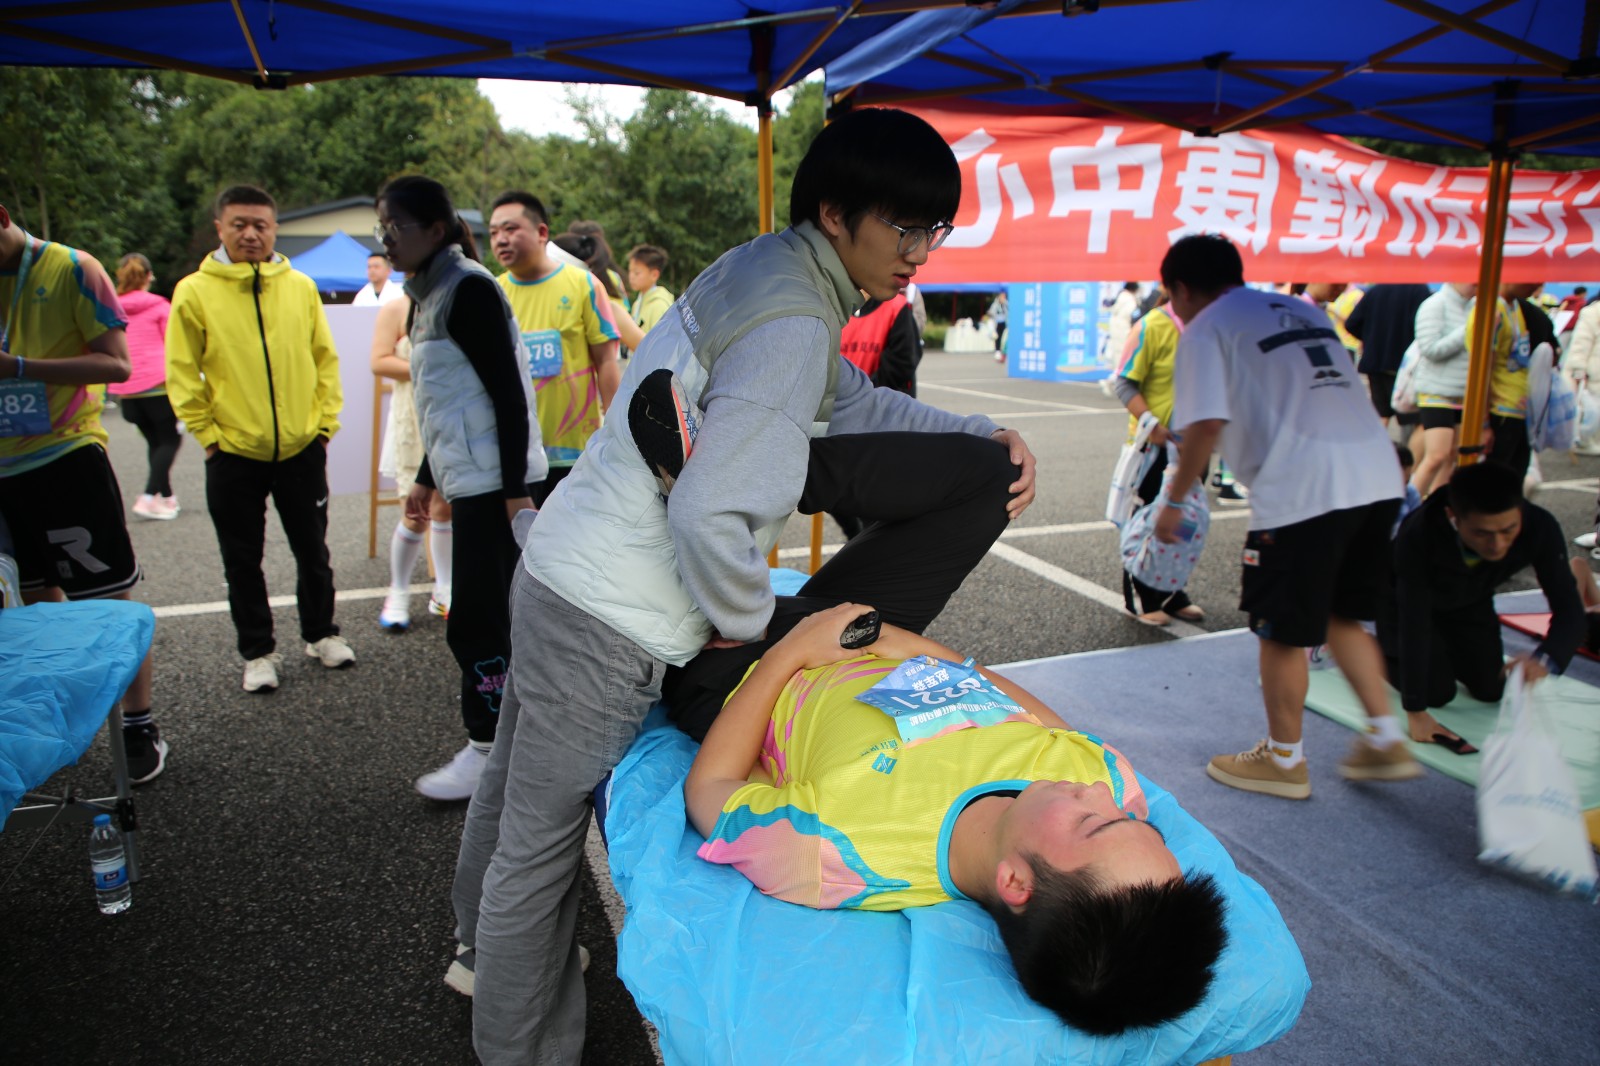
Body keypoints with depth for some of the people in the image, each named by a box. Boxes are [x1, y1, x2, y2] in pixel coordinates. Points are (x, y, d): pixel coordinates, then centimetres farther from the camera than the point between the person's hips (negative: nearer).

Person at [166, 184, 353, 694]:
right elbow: (181, 373, -1)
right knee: (243, 562, 9)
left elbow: (325, 359, 7)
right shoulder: (194, 292, -4)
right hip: (233, 454, -1)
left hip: (302, 448, 1)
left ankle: (321, 634, 31)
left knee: (312, 550, 14)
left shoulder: (301, 287, 2)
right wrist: (207, 432, -6)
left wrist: (325, 420, 1)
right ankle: (258, 652, 23)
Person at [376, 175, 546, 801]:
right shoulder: (428, 296, 17)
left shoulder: (467, 289, -12)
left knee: (475, 620, -4)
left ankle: (489, 750, 8)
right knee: (497, 615, 14)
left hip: (493, 482, -10)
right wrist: (426, 479, 23)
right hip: (470, 481, 10)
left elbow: (508, 395, -18)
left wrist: (514, 489, -21)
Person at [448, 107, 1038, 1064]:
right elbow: (710, 515, -32)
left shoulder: (770, 269, 8)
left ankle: (484, 954, 54)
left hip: (560, 569, 10)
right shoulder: (793, 322, -23)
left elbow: (852, 403, 16)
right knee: (541, 848, 8)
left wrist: (986, 436, 4)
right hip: (611, 623, -10)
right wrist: (753, 621, -13)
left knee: (517, 791, 29)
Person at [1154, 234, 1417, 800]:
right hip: (1378, 473, 8)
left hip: (1304, 487, -8)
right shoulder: (1303, 310, 25)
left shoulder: (1205, 330, 2)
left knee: (1282, 629, 8)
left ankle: (1284, 760, 22)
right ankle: (1385, 742, 27)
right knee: (1340, 614, 23)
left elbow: (1207, 425, -10)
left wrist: (1172, 502, -1)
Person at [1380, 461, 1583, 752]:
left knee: (1491, 689, 4)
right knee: (1436, 692, -10)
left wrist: (1545, 658, -55)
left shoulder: (1540, 528, -33)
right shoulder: (1418, 535, -43)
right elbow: (1413, 622, -38)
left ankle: (1445, 652, 33)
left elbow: (1570, 611, -31)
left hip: (1470, 604, 4)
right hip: (1411, 600, -4)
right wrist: (1415, 712, -37)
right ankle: (1382, 649, 18)